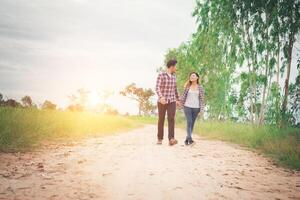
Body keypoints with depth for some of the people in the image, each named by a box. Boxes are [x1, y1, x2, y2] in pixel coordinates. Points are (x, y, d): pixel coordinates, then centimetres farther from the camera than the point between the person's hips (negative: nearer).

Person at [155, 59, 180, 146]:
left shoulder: (173, 76, 11)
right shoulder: (161, 75, -8)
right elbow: (157, 88, -18)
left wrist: (177, 99, 28)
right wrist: (161, 97, -35)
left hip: (171, 102, 3)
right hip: (162, 101, -3)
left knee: (171, 119, -14)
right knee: (161, 120, 5)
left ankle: (171, 140, -24)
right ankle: (160, 138, 21)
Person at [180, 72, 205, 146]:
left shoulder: (200, 87, 2)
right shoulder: (187, 86, 5)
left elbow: (202, 99, 1)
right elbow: (184, 95, 9)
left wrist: (201, 110, -4)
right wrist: (181, 104, 2)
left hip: (196, 108, 1)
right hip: (187, 106, -1)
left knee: (192, 123, 5)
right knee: (189, 122, -13)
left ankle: (187, 139, 14)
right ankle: (190, 139, -18)